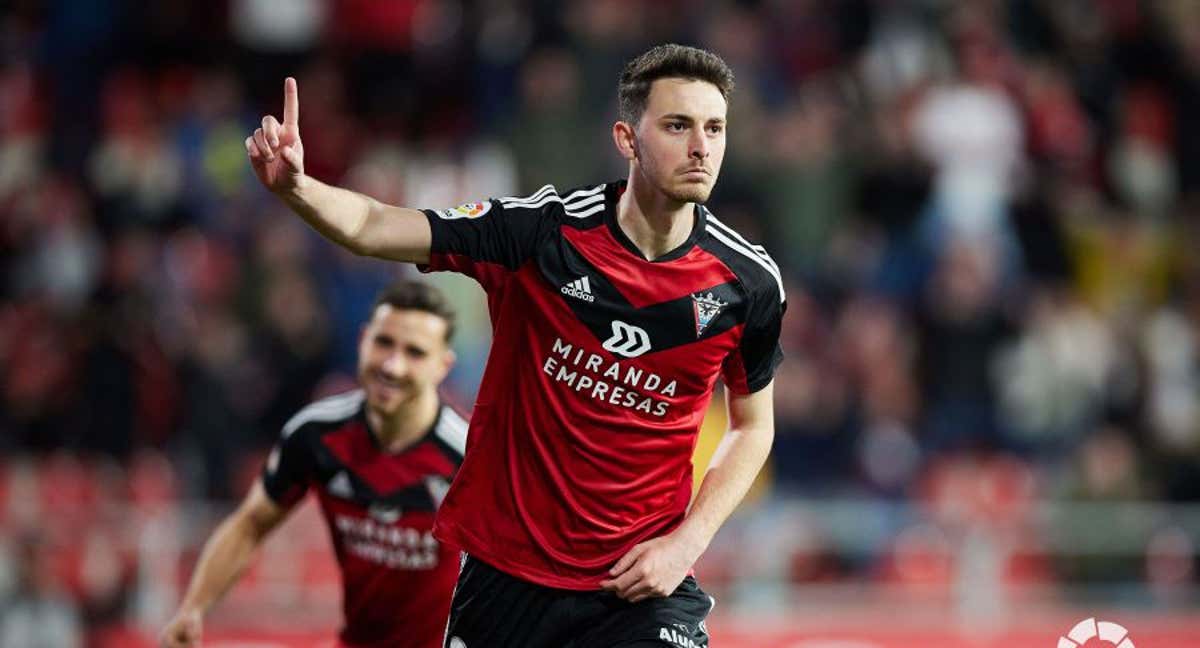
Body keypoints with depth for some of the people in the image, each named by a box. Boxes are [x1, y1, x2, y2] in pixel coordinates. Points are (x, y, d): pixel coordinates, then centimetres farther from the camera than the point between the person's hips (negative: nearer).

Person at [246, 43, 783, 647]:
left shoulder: (749, 281, -6)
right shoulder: (545, 227, -12)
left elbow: (753, 425, 9)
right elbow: (372, 227, -12)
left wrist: (688, 542, -5)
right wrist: (294, 185, -33)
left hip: (641, 581, 0)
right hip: (503, 569, 0)